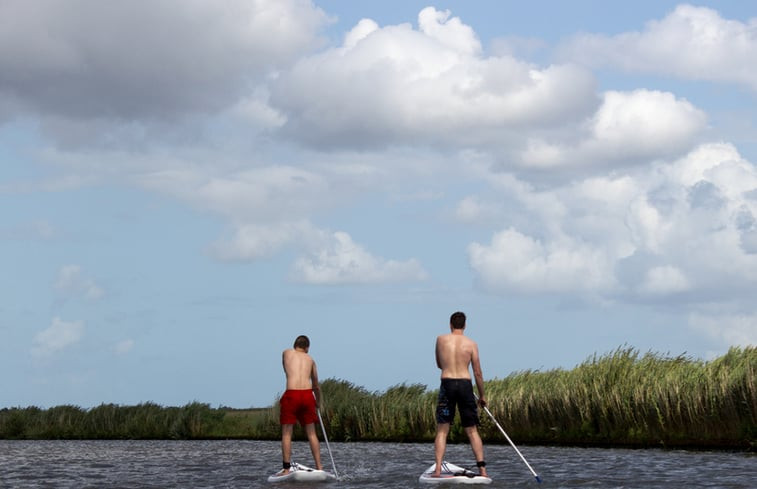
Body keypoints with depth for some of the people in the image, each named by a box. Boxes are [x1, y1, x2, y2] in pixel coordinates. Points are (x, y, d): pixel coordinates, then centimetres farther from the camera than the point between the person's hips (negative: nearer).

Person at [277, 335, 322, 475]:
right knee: (311, 433, 12)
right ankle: (319, 467, 11)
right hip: (307, 394, 3)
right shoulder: (310, 359, 19)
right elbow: (316, 386, 27)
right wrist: (318, 402, 43)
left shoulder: (286, 353, 14)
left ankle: (287, 468, -3)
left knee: (287, 433, 2)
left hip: (292, 394, -3)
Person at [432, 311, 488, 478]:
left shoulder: (441, 340, 5)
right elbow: (478, 373, 4)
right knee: (472, 431, 9)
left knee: (442, 430, 3)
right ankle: (482, 469, 2)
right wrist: (482, 395, 14)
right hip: (465, 384, 1)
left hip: (447, 384, 0)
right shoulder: (471, 344, 3)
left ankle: (438, 469, -10)